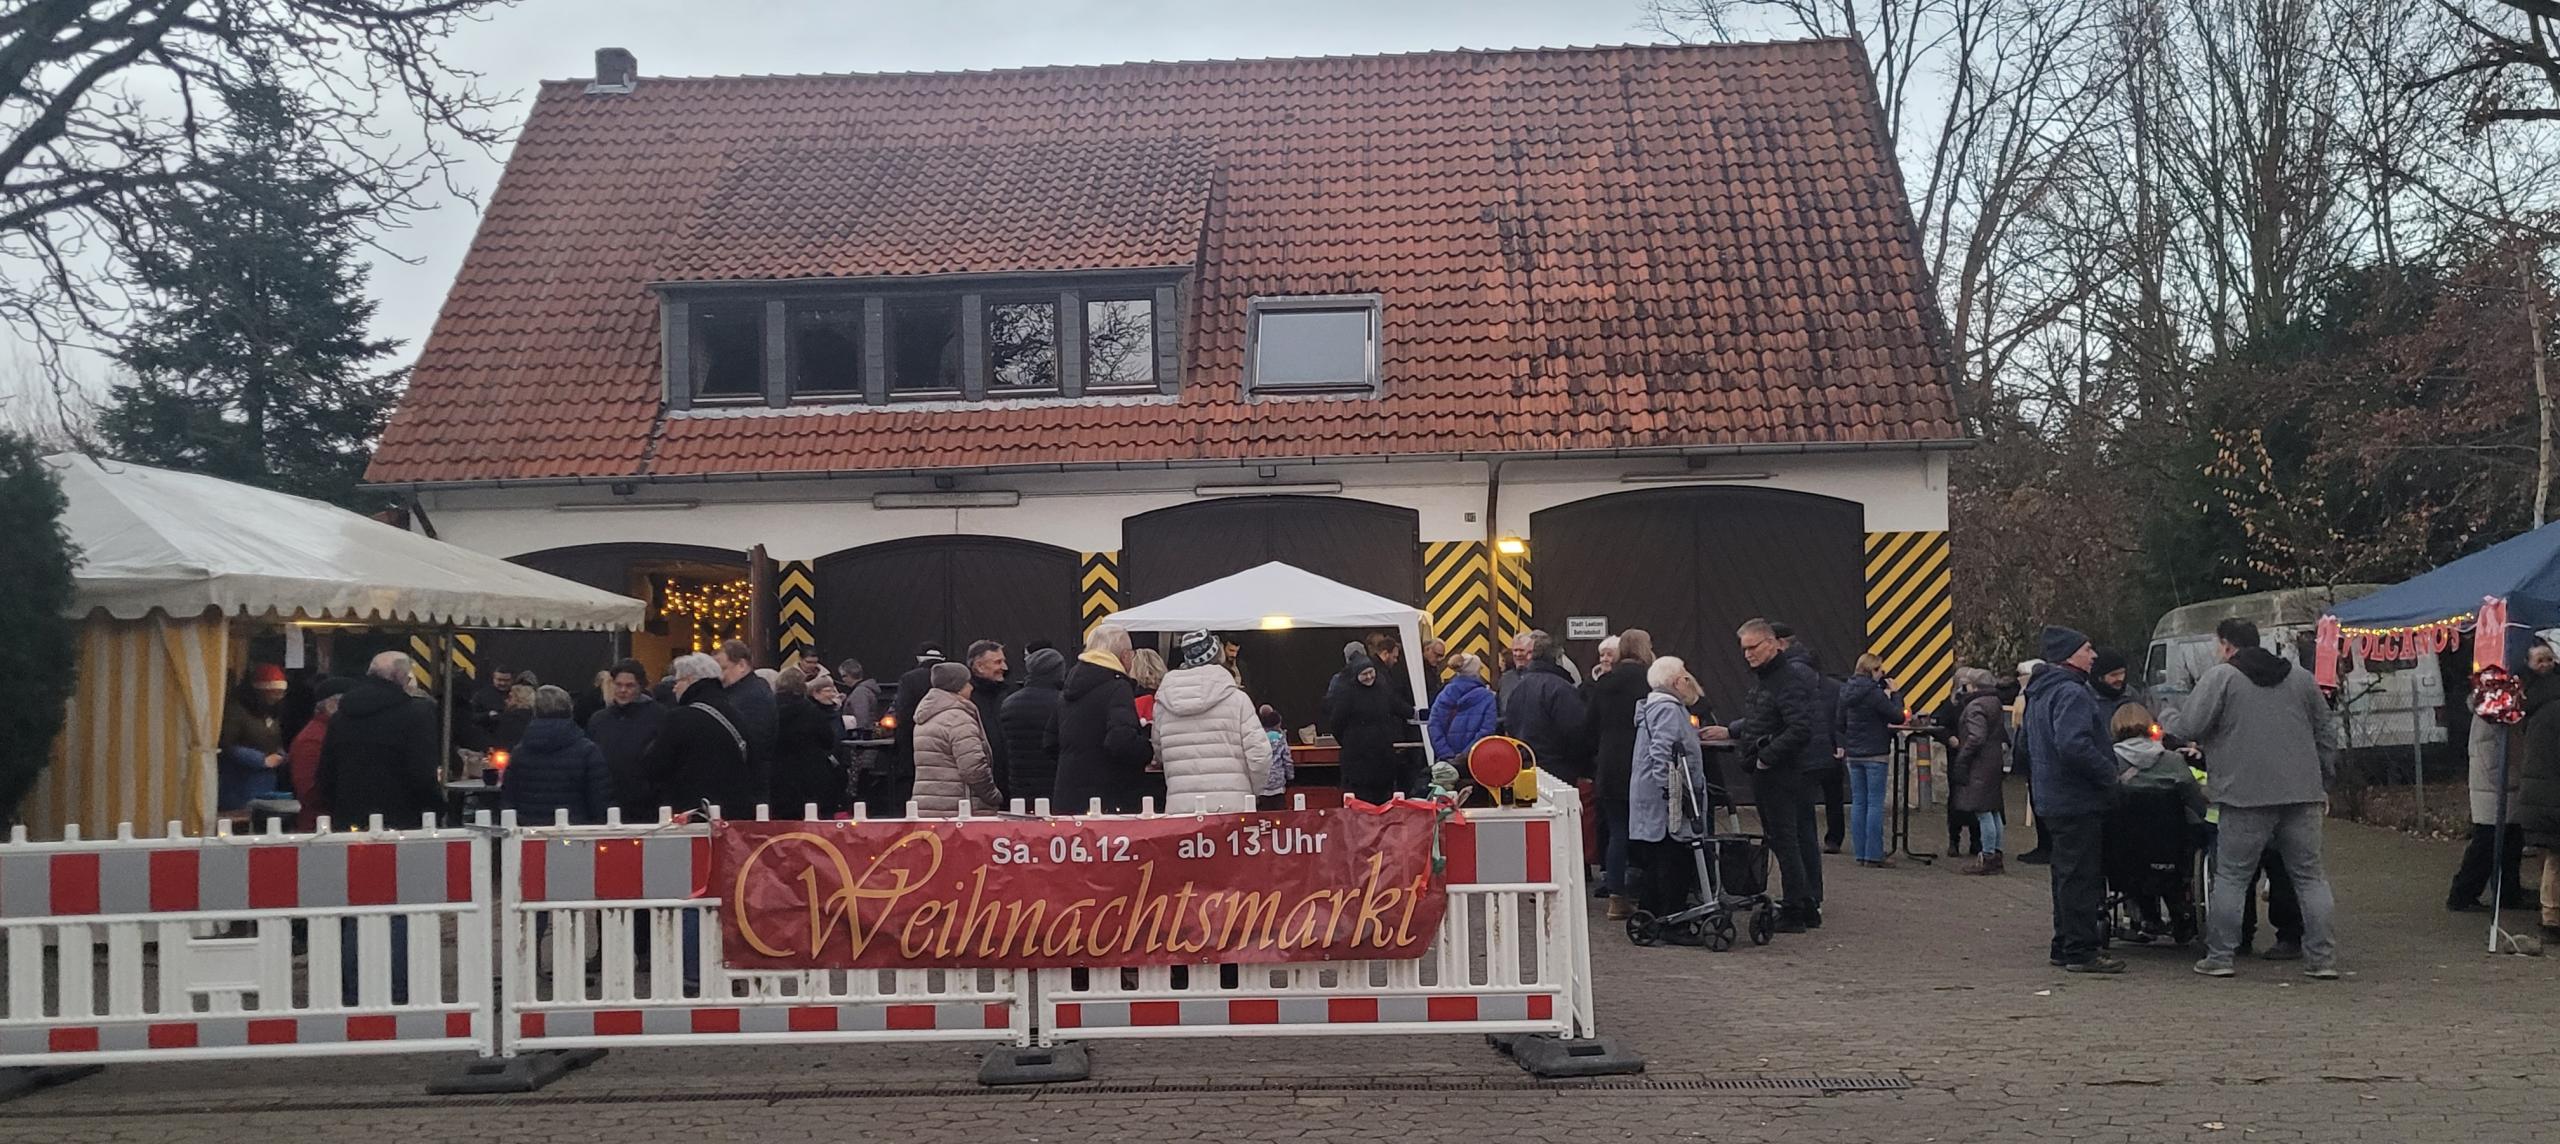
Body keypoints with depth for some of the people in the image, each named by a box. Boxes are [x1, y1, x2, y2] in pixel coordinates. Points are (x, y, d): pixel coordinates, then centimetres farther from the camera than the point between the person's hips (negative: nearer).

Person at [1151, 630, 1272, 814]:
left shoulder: (1163, 702, 6)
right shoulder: (1236, 699, -2)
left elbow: (1158, 754, 13)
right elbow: (1259, 754, -5)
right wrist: (1252, 792, 11)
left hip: (1179, 806, 3)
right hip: (1230, 806, -2)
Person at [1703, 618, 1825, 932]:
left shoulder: (1790, 678, -19)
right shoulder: (1764, 676, 14)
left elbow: (1800, 729, -26)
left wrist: (1766, 757, -20)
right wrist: (1730, 731, 17)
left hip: (1784, 773, -10)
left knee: (1784, 839, -6)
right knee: (1803, 836, 13)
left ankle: (1793, 912, -1)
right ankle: (1810, 908, 21)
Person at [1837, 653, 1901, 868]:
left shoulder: (1846, 691, 7)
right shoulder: (1874, 693, -16)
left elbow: (1840, 722, 12)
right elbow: (1897, 717, -13)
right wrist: (1893, 695, -2)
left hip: (1853, 754, 7)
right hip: (1874, 754, -7)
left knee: (1858, 802, 10)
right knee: (1875, 803, -2)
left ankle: (1860, 853, 11)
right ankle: (1873, 855, -3)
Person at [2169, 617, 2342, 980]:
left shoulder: (2219, 677, -2)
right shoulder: (2301, 678, 16)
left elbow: (2189, 727, -8)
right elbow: (2326, 734, 18)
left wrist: (2169, 716, 14)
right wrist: (2322, 785, 23)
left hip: (2247, 795, -4)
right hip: (2302, 793, 4)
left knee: (2230, 876, 4)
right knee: (2309, 875, 9)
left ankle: (2219, 956, 6)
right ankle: (2322, 958, 6)